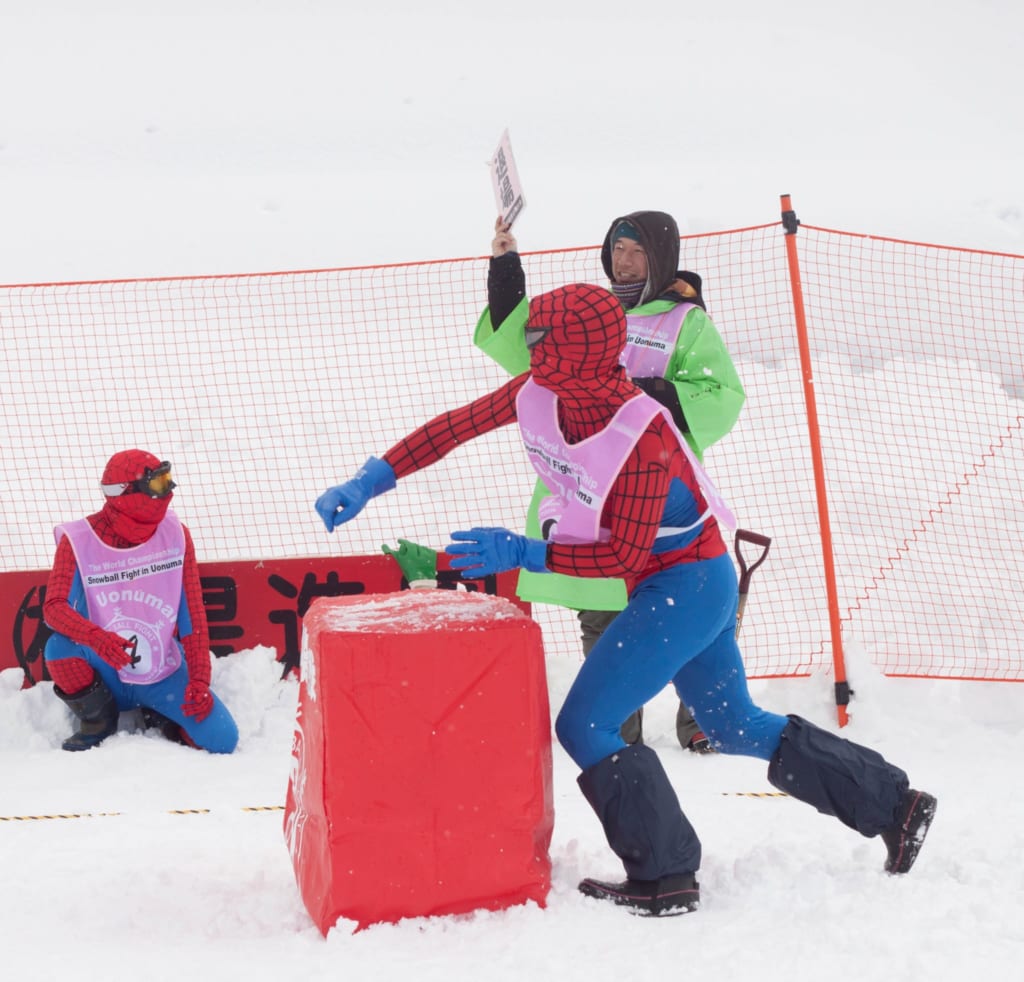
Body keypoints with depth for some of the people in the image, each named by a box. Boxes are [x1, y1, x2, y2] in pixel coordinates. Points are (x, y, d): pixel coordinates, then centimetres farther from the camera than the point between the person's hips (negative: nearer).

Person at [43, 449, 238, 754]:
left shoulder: (174, 534, -6)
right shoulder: (79, 540, -12)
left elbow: (192, 612, -4)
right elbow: (54, 606, -22)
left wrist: (199, 680, -12)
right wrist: (96, 638, -42)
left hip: (163, 678, 1)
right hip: (105, 678, -1)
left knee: (222, 739, -19)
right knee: (60, 646, -32)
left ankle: (159, 716, 13)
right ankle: (97, 722, -3)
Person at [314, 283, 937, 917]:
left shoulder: (641, 436, -30)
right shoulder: (538, 392, -9)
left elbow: (624, 558, -25)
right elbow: (456, 426, 1)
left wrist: (523, 553, -26)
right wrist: (371, 481, -5)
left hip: (686, 586, -9)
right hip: (690, 585, 9)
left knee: (584, 727, -9)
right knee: (735, 726, 20)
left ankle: (664, 880, 1)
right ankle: (892, 805, 29)